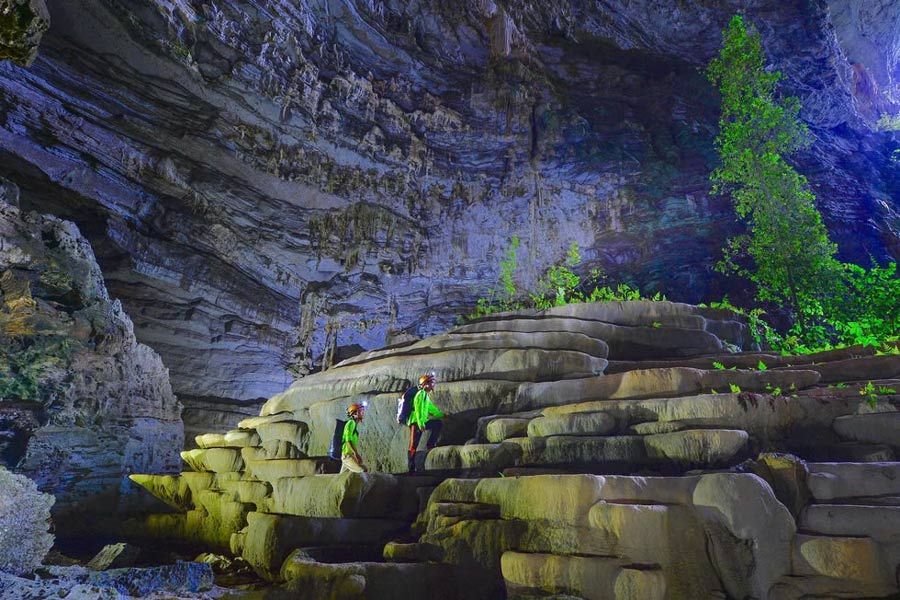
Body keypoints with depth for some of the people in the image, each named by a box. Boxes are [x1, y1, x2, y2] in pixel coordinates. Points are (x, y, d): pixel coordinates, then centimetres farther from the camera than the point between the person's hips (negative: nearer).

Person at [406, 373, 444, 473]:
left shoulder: (426, 395, 19)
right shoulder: (421, 394, -11)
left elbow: (431, 408, 30)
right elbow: (418, 410, -21)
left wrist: (441, 414, 33)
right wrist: (420, 423, -27)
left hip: (422, 422, 9)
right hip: (416, 422, -9)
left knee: (439, 423, 10)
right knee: (413, 446, -6)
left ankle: (430, 445, 4)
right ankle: (411, 469, -3)